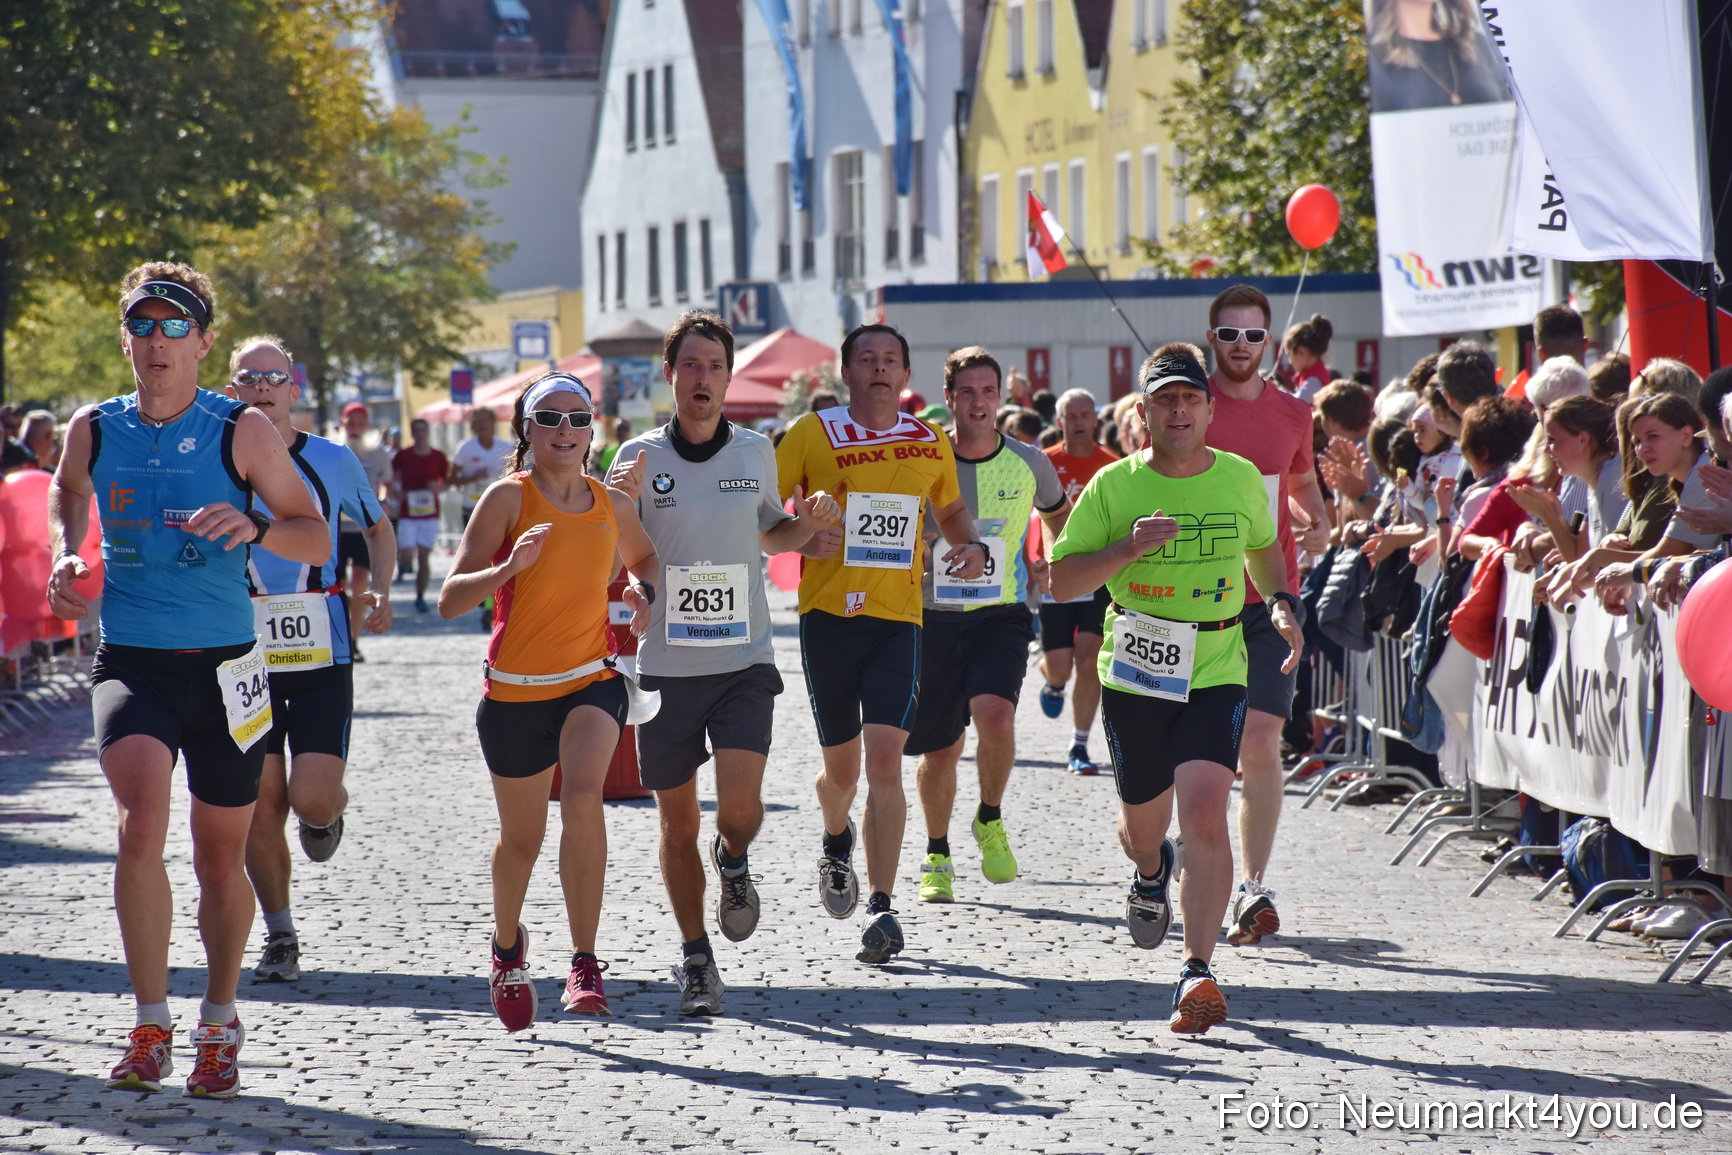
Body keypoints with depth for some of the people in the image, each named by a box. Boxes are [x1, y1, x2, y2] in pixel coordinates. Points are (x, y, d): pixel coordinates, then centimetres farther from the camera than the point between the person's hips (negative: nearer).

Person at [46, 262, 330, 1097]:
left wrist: (252, 527, -20)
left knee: (221, 861, 9)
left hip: (223, 666, 0)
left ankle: (219, 1025, 31)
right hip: (130, 660, 0)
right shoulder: (93, 431, 3)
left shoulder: (242, 432, -3)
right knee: (141, 824, -23)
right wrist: (64, 559, 9)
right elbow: (67, 492, 27)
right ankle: (151, 1026, -13)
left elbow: (317, 539, -1)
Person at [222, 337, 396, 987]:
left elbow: (378, 528, 19)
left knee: (311, 798, -12)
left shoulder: (334, 462, 2)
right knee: (260, 803, -1)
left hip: (322, 653, -1)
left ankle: (327, 813, 27)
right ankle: (280, 937, 15)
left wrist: (380, 592, 2)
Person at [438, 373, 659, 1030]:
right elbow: (450, 601, -15)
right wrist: (508, 568, -33)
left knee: (583, 797, -27)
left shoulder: (613, 505, 4)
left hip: (593, 679, 1)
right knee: (521, 838, 12)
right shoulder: (508, 498, -9)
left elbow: (644, 558, 27)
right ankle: (507, 946, 44)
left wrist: (644, 592, 4)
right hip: (515, 690, -1)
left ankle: (585, 965, -24)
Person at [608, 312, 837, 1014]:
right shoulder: (639, 457, -3)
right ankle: (695, 958, 23)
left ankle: (733, 862, 20)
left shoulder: (756, 453, 4)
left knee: (740, 806, -16)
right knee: (678, 822, 6)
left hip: (744, 663, 0)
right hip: (665, 666, 0)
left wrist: (808, 526, 0)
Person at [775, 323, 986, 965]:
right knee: (842, 766, 10)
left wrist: (972, 547, 7)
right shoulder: (812, 434, 1)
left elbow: (950, 509, 28)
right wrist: (802, 539, -16)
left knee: (885, 758, -15)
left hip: (898, 618, 0)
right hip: (828, 615, 0)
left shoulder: (930, 444, 9)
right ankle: (836, 841, 46)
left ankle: (882, 908, -16)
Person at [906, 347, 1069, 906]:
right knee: (938, 751, 6)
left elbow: (1061, 518, 21)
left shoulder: (1029, 463, 0)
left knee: (995, 712, -27)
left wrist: (1053, 567, 11)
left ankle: (990, 822, -1)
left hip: (1001, 615, -1)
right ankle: (937, 858, 29)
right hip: (933, 618, 1)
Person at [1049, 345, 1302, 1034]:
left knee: (1205, 816, -19)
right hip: (1134, 674, 1)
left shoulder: (1242, 480, 2)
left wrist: (1282, 605, 7)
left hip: (1215, 674, -1)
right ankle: (1151, 875, 54)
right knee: (1142, 825, 16)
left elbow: (1265, 546, 24)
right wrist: (1128, 547, -19)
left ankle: (1197, 974, -19)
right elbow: (1062, 581, -4)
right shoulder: (1114, 486, -4)